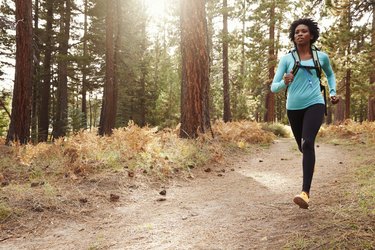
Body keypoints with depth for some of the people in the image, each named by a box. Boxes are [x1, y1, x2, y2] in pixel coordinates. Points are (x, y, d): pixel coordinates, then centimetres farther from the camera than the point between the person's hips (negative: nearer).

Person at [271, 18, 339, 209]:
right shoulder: (286, 59, -2)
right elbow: (273, 87, -5)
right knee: (302, 146, 17)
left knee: (308, 143, -24)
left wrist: (332, 92, 13)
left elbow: (330, 74, 25)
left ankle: (305, 192, -29)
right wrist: (284, 83, -26)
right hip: (293, 108, 2)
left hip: (315, 104, -2)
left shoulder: (321, 57, 4)